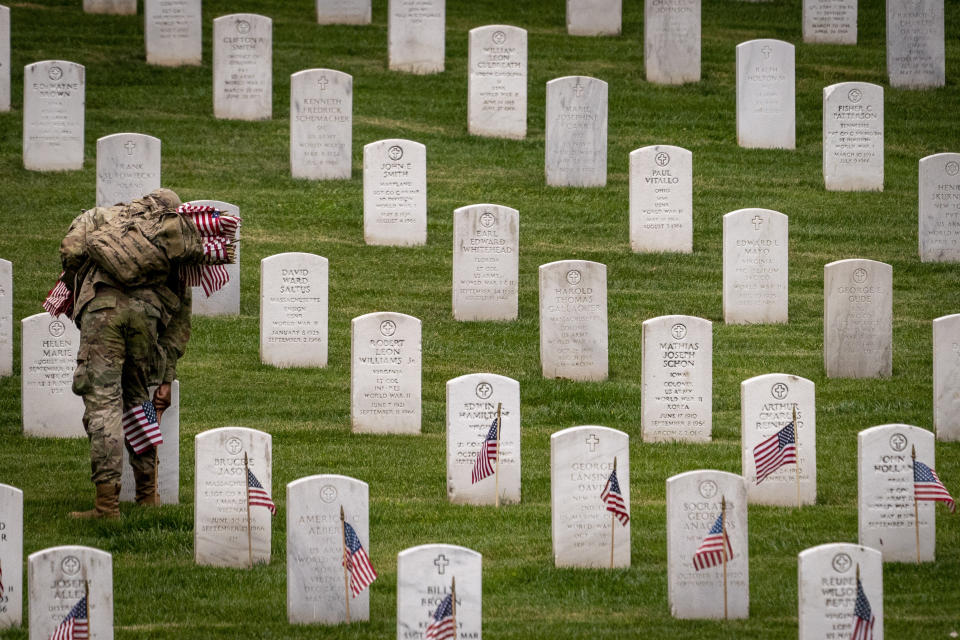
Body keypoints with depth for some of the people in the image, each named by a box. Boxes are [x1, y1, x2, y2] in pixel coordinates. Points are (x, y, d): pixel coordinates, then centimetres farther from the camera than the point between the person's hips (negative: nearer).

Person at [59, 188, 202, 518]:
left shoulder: (102, 215, 27)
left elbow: (72, 248, 8)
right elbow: (180, 322, 28)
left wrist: (74, 283, 28)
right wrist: (166, 378, 30)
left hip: (103, 305, -3)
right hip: (147, 311, 3)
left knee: (102, 402, -5)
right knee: (136, 400, 22)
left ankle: (107, 502, -12)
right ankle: (147, 494, 27)